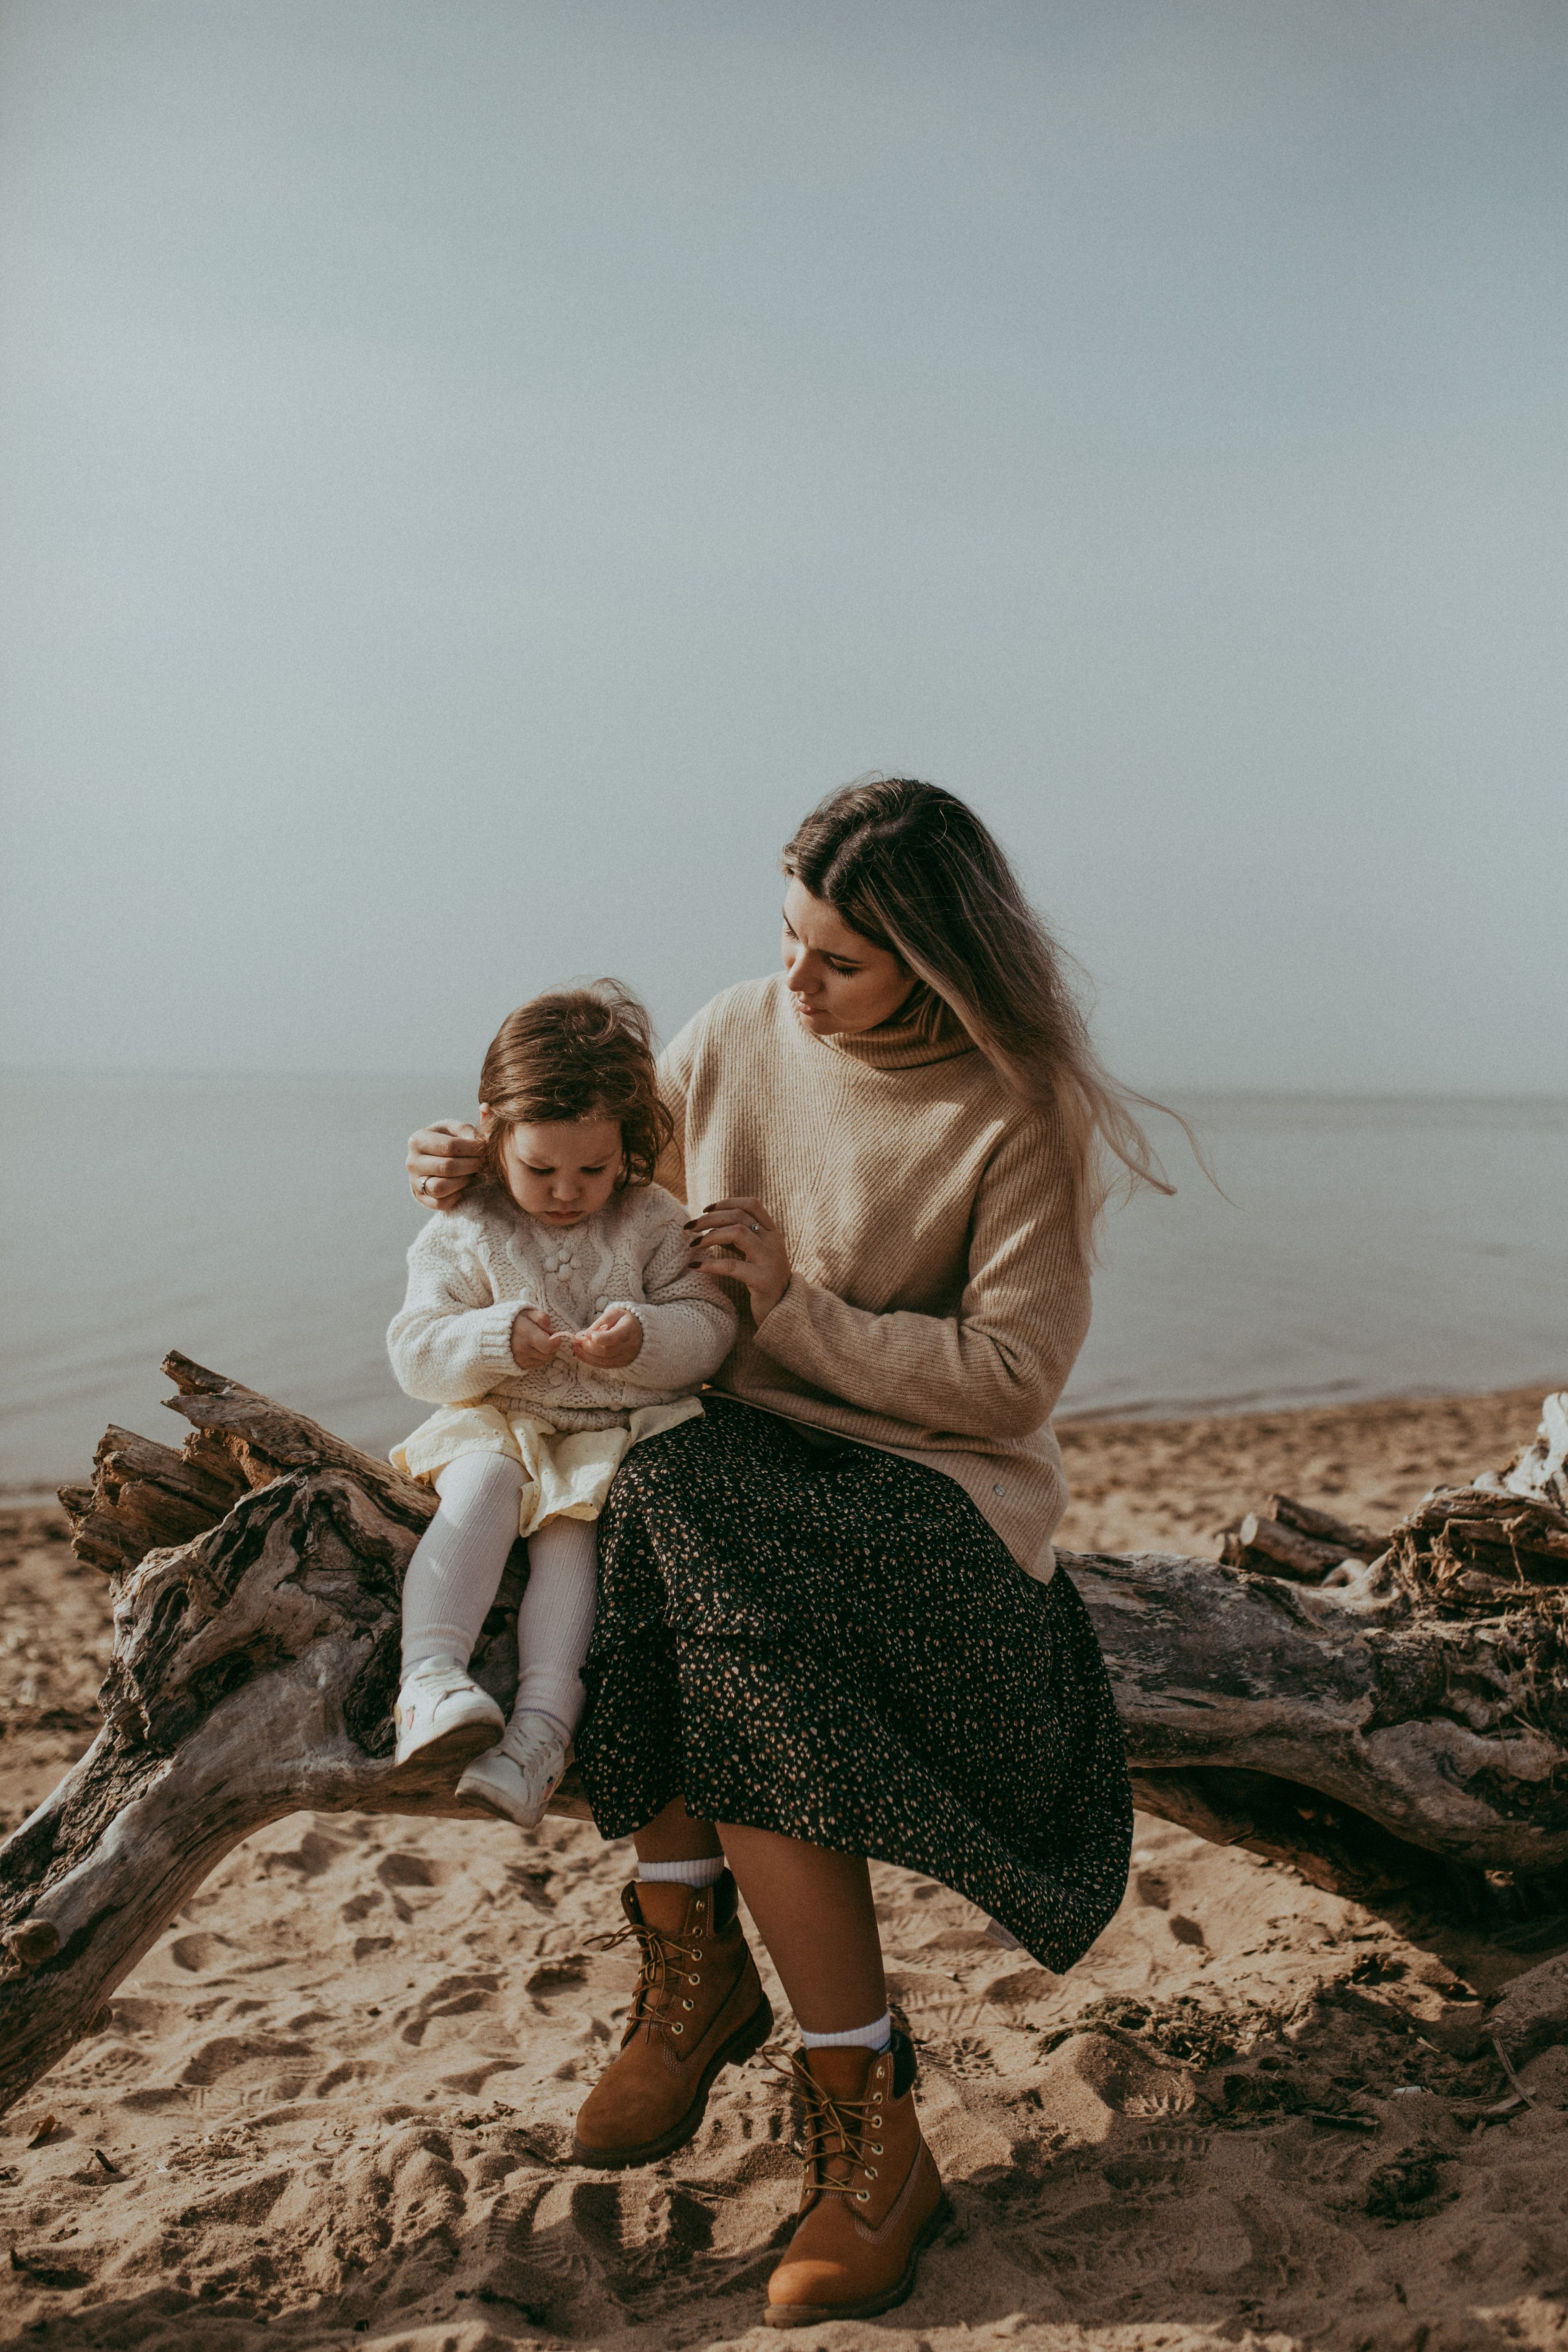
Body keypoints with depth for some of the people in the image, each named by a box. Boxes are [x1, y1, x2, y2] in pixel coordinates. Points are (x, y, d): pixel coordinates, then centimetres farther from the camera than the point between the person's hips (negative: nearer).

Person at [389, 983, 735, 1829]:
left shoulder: (654, 1225, 3)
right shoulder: (463, 1234, 3)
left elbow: (709, 1329, -2)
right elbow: (415, 1351, -2)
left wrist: (643, 1338, -23)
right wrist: (499, 1340, -20)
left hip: (622, 1432, 0)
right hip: (500, 1422, 1)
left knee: (571, 1525, -28)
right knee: (484, 1487, -31)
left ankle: (542, 1723, -35)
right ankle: (429, 1676, -41)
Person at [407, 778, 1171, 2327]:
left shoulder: (1017, 1114, -10)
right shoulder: (733, 1039, 4)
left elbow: (1013, 1378, -13)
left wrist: (797, 1310, -16)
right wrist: (486, 1168, -1)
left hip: (927, 1482, -5)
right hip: (730, 1454, 5)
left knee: (734, 1625, -31)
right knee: (648, 1523, -28)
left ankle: (871, 2132, -14)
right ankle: (694, 1965, -8)